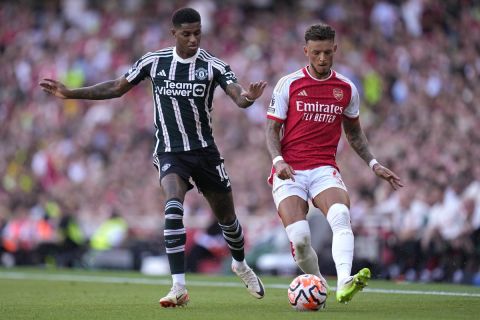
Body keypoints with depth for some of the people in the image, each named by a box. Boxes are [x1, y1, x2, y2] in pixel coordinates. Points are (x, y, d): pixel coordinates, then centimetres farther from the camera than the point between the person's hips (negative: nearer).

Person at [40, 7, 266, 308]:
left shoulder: (213, 65, -9)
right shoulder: (154, 62, -3)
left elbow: (238, 96, -22)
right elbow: (118, 87, 7)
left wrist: (248, 97, -48)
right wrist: (70, 93, 2)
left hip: (205, 151, 1)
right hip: (170, 152, -1)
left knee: (227, 216, 12)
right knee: (173, 207, -27)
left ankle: (241, 265, 45)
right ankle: (179, 288, -28)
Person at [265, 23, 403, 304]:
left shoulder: (347, 89, 10)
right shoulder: (288, 84, 2)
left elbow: (354, 132, 23)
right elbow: (272, 128, 3)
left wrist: (374, 164, 12)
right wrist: (278, 160, -15)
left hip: (324, 169, 1)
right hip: (289, 172, -1)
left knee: (341, 216, -30)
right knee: (299, 236, -19)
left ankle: (344, 284, -47)